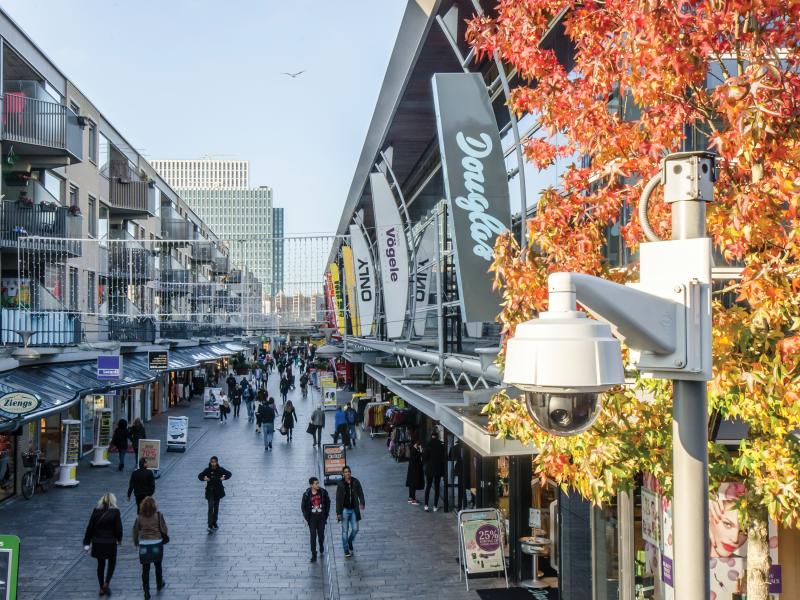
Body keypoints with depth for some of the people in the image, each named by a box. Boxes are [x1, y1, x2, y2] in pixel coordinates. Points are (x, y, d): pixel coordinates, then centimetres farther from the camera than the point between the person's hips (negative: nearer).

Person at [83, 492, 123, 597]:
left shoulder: (96, 511, -2)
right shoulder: (115, 512, -11)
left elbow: (90, 527, -1)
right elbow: (118, 528, -8)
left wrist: (87, 542, 5)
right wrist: (119, 539, 10)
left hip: (97, 543, 3)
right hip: (110, 543, -3)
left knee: (100, 564, 16)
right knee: (111, 563, 17)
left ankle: (102, 588, 22)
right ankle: (106, 583, 1)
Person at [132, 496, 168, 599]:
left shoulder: (140, 517, -5)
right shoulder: (158, 516, -8)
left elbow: (135, 531, 2)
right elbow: (164, 529, -5)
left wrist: (136, 542, 16)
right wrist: (165, 537, 15)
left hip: (144, 545, 0)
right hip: (157, 543, 0)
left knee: (145, 569, 5)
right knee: (158, 565, 21)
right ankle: (159, 585, 40)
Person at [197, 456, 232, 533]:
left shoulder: (220, 470, -7)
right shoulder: (207, 470, -8)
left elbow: (229, 473, 4)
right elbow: (200, 476, 2)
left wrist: (224, 478, -15)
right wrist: (204, 478, -19)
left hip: (218, 491, 2)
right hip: (210, 491, -2)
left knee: (216, 507, 13)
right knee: (210, 507, -14)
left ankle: (214, 523, 30)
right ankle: (210, 526, -18)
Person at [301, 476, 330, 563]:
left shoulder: (323, 492, -8)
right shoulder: (307, 494, -12)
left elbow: (328, 503, 5)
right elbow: (303, 506, 0)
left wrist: (326, 514, 3)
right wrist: (307, 518, -3)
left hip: (321, 517, 2)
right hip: (312, 518, -2)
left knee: (321, 534, 11)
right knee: (313, 536, -2)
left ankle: (321, 546, 43)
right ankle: (314, 555, 5)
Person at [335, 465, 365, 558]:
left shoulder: (356, 482, -3)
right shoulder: (341, 484, -7)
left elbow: (360, 494, -1)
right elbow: (338, 499, -4)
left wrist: (362, 503, -21)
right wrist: (338, 513, -7)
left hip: (354, 509, 2)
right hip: (345, 510, -2)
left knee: (355, 529, 5)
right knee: (345, 531, 4)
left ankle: (350, 542, 34)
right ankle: (346, 550, 14)